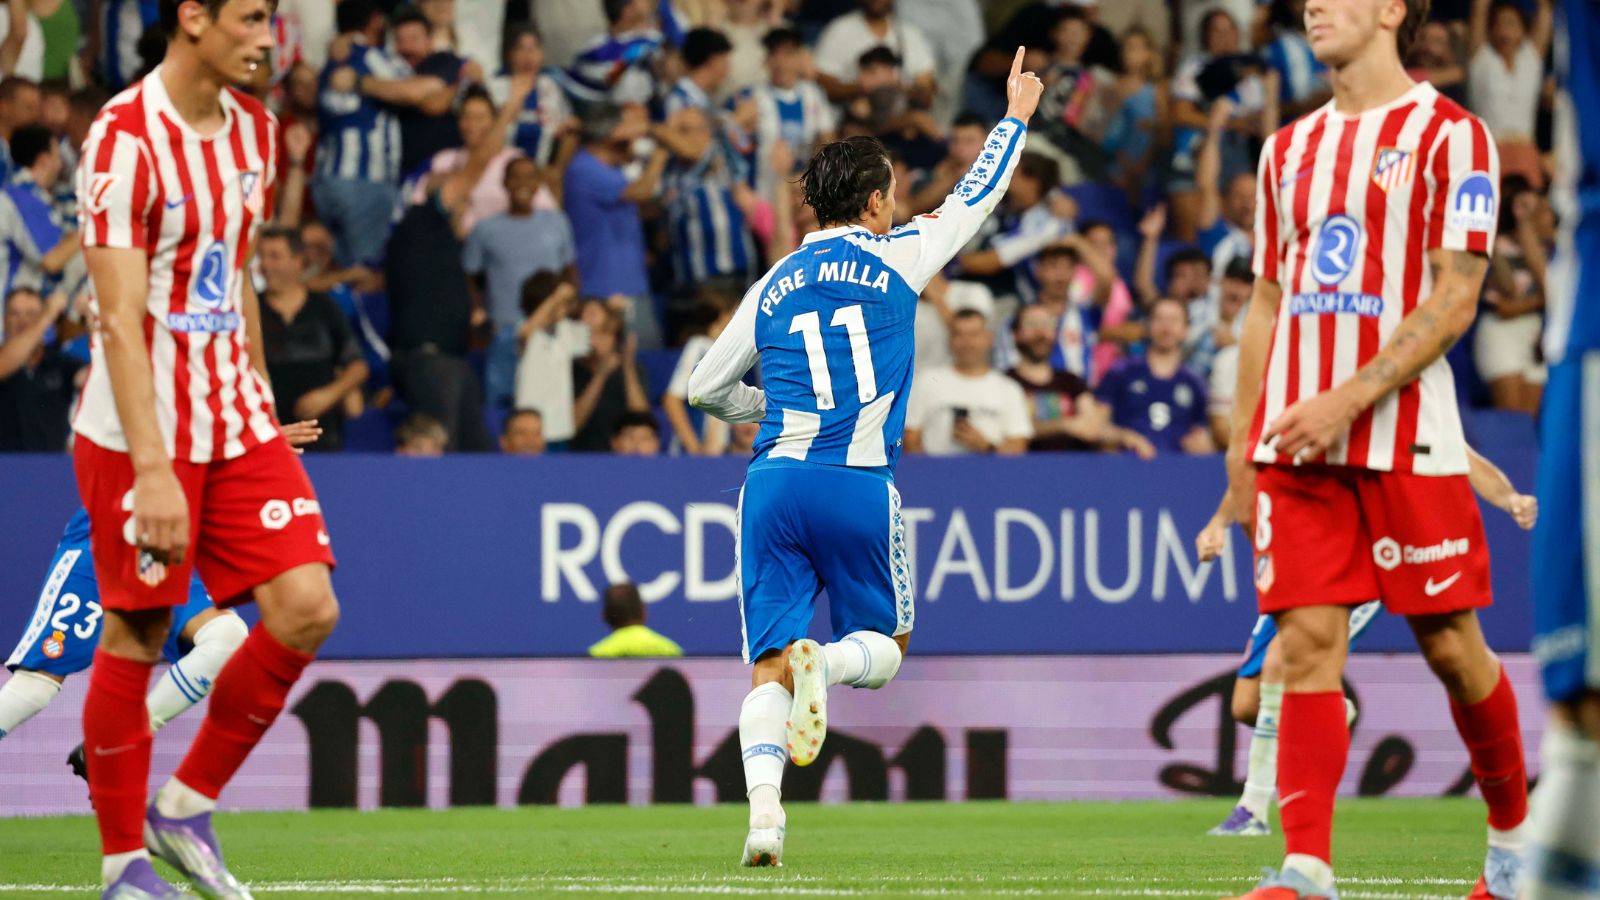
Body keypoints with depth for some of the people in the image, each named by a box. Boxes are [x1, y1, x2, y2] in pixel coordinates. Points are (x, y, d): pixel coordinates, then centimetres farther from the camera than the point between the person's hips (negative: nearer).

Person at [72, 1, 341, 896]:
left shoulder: (253, 130, 9)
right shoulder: (125, 141, -16)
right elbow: (121, 322, -19)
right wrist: (151, 470, -25)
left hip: (237, 419, 7)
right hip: (140, 433, -7)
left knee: (306, 611, -4)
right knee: (136, 637, -1)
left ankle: (187, 809, 11)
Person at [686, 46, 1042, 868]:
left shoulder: (773, 287, 14)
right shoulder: (897, 258, 6)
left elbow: (706, 388, 19)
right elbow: (975, 198, 20)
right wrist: (1016, 116, 35)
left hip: (773, 482, 2)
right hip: (859, 485, -2)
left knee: (766, 667, 2)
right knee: (885, 646, 14)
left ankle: (762, 807, -20)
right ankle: (825, 665, -21)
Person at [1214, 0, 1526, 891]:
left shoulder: (1451, 136, -3)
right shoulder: (1290, 148, 16)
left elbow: (1454, 301, -10)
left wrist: (1348, 400, -18)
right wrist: (1243, 445, 14)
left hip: (1407, 440, -5)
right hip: (1295, 441, 5)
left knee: (1451, 644, 2)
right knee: (1308, 645, -6)